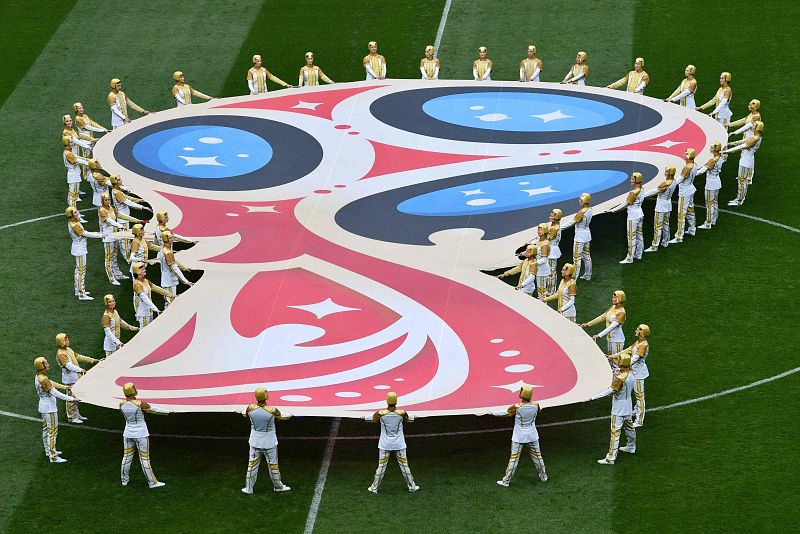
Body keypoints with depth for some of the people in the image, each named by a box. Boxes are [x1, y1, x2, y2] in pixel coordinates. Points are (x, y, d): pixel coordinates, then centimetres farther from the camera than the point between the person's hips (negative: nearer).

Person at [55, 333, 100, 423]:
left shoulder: (68, 349, 9)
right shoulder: (61, 354, -21)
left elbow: (78, 357, 17)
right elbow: (68, 365, -33)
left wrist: (92, 360, 16)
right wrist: (80, 370, -43)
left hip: (76, 378, 9)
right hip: (70, 380, -9)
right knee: (71, 398, -1)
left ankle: (76, 414, 30)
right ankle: (71, 417, 8)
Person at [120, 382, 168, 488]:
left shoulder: (122, 403, -8)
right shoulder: (140, 404, -22)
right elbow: (153, 410, -10)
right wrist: (168, 412, 5)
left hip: (128, 434, 5)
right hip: (141, 434, -5)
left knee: (127, 457, 17)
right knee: (144, 459, 2)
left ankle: (124, 479, 28)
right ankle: (152, 482, 10)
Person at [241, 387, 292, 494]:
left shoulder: (250, 409, -18)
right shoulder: (273, 411, -25)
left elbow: (246, 416, 6)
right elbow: (281, 417, -3)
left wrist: (241, 413, 32)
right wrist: (289, 415, 21)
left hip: (255, 442, 2)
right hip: (269, 443, -2)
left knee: (252, 464, 14)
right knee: (273, 464, 16)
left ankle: (249, 488, 20)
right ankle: (277, 486, 33)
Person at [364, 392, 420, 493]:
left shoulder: (380, 413, -15)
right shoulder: (402, 413, -13)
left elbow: (372, 419, 5)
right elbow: (408, 419, 9)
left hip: (385, 444, 0)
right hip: (399, 444, 0)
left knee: (381, 466, 8)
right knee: (404, 465, 12)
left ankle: (374, 488, 14)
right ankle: (411, 486, 21)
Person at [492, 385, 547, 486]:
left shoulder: (517, 407, -23)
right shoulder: (535, 406, -11)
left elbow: (505, 412, -10)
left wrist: (492, 413, 4)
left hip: (519, 437, -3)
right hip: (532, 436, 3)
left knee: (514, 459, 3)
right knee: (537, 456, 18)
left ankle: (506, 481, 8)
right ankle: (543, 476, 31)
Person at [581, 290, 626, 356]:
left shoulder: (621, 312, -18)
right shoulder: (612, 308, 7)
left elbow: (612, 326, -25)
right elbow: (602, 317, 15)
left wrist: (599, 335, -30)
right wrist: (588, 324, 13)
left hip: (617, 340, -8)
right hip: (609, 338, 8)